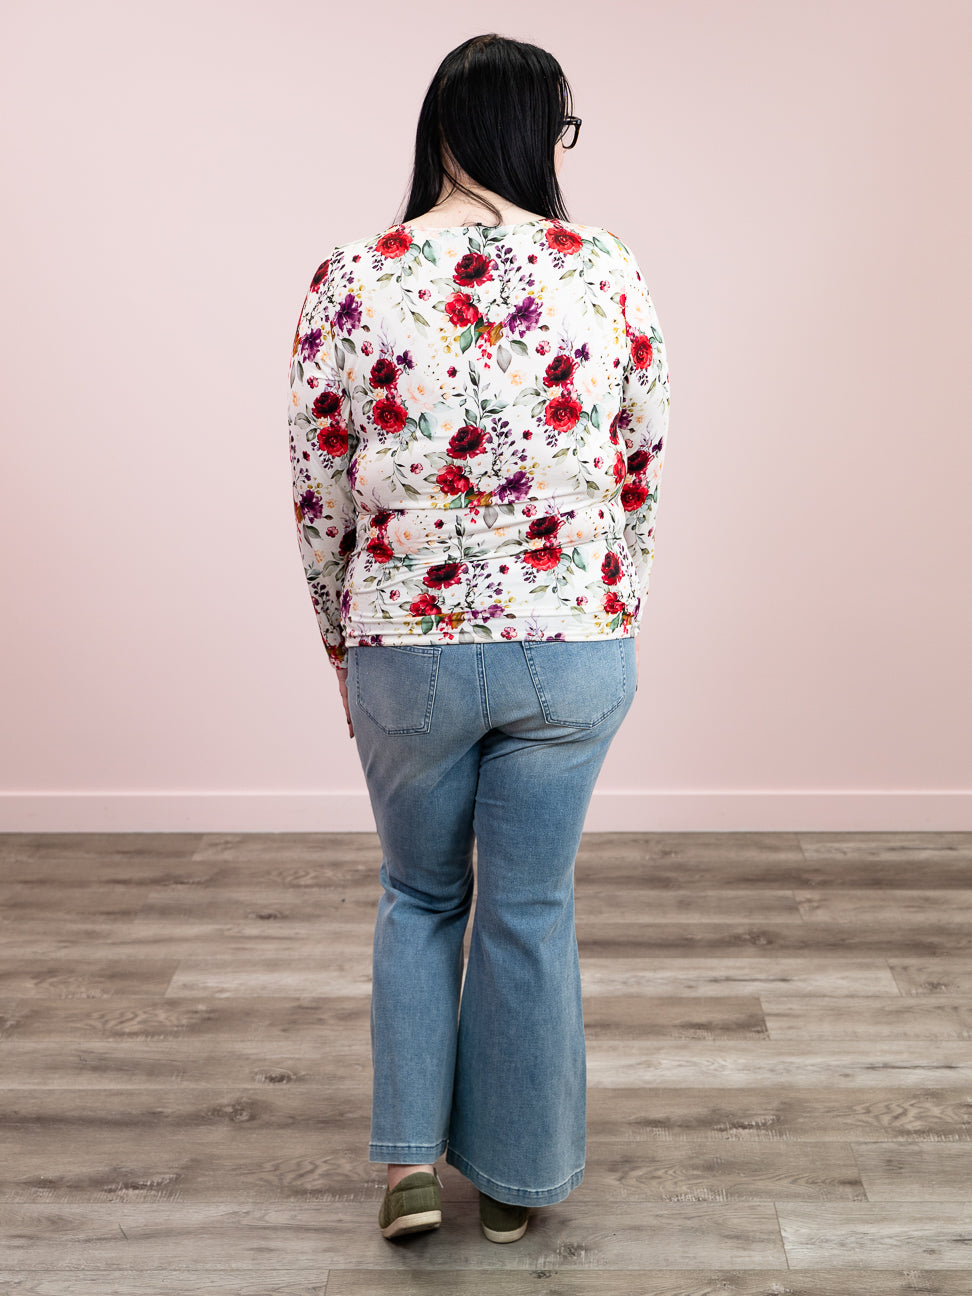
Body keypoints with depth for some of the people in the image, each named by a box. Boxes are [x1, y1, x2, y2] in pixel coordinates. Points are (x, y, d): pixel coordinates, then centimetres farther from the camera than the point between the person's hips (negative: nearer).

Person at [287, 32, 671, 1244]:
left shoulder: (349, 282, -6)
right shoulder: (610, 275, -4)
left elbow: (319, 498, -2)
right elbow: (642, 476, 3)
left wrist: (343, 647, 12)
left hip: (406, 650, 0)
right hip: (575, 648, 1)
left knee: (418, 897, 23)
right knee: (530, 911, 15)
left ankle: (411, 1159, 23)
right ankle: (516, 1177, 32)